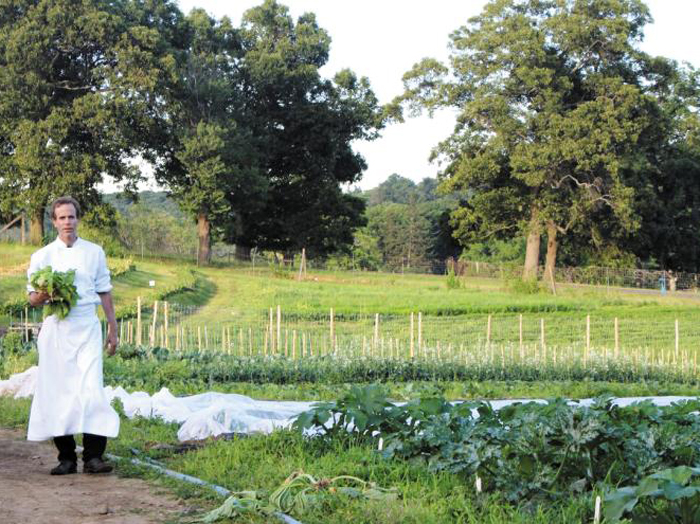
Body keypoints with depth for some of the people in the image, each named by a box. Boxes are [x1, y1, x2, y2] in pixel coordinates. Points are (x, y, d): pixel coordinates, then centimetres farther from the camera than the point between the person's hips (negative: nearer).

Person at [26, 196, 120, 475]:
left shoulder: (94, 252, 10)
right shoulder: (42, 256, 8)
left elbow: (104, 293, 14)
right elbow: (32, 299, 9)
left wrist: (113, 329, 12)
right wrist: (44, 295, -14)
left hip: (87, 328, 0)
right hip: (56, 328, 1)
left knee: (91, 389, -13)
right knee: (58, 391, -1)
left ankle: (93, 456, -12)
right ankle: (66, 457, 8)